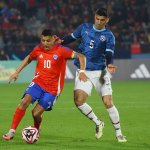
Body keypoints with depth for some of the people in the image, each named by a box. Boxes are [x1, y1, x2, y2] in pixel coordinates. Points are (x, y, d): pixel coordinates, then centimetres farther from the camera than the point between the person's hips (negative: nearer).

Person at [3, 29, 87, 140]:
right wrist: (17, 72, 17)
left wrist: (82, 72, -21)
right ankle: (12, 132, -17)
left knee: (36, 113, -10)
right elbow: (29, 58, 22)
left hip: (53, 88, -3)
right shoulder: (38, 50, 1)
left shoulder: (61, 51, -12)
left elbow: (81, 56, -9)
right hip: (38, 82, 3)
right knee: (25, 102, -22)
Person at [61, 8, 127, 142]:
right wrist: (61, 41, -3)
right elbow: (72, 37, 17)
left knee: (108, 102, -8)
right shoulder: (84, 28, 6)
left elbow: (109, 53, -14)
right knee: (79, 101, -16)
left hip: (100, 72, -2)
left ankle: (118, 133, 10)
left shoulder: (109, 36, -3)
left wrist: (109, 64, -35)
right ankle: (98, 123, 9)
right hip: (83, 72, 2)